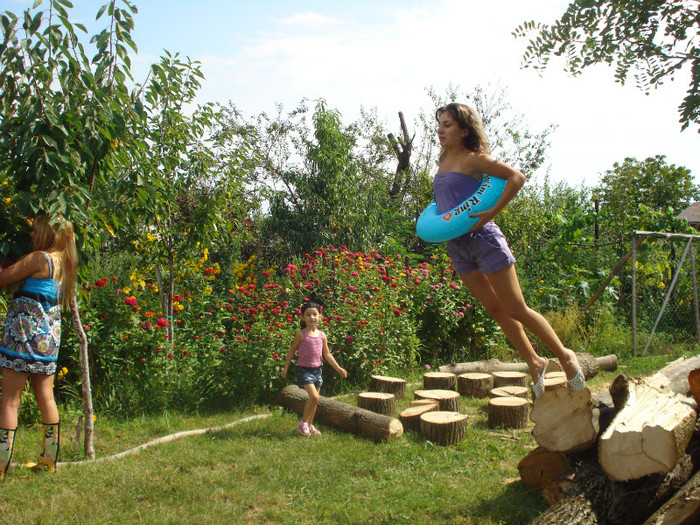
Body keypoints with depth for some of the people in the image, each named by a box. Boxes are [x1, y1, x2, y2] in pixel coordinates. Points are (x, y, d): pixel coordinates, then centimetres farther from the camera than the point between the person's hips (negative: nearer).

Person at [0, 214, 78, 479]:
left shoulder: (39, 258, -12)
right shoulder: (64, 262, 10)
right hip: (49, 333, 8)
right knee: (46, 397, 13)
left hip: (26, 329, -8)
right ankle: (49, 459, 20)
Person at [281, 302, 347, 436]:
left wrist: (338, 368, 9)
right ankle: (303, 422, 2)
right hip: (304, 370, -6)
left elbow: (327, 354, 12)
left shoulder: (322, 335, 5)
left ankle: (309, 424, 29)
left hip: (317, 370, 6)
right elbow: (292, 351, 1)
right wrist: (285, 368, -3)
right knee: (314, 397, -18)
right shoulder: (301, 335, -8)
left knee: (315, 399, 11)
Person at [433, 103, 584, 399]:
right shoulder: (444, 161, 14)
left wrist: (491, 214, -22)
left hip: (483, 239, -8)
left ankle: (565, 355, 17)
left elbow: (516, 177, -18)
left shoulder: (473, 158, -10)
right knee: (496, 311, 12)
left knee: (516, 310, -1)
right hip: (457, 247, 8)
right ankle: (534, 363, 26)